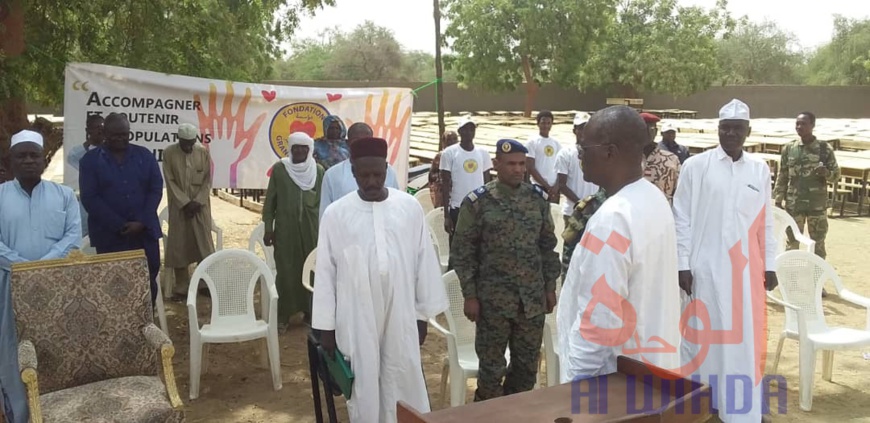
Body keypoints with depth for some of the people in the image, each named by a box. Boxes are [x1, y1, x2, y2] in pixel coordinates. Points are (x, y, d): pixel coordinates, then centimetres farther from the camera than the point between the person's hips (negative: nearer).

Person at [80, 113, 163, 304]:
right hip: (109, 235, -2)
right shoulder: (91, 160, 3)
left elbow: (156, 189, 3)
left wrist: (142, 222, -10)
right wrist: (119, 225, -13)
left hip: (145, 231, 2)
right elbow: (90, 198, -5)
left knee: (149, 280, 5)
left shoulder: (144, 155, 8)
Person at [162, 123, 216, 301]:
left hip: (200, 205, 1)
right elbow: (170, 182, -6)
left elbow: (208, 180, -1)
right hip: (178, 207, 0)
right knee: (178, 247, 2)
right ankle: (182, 288, 10)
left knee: (204, 244, 4)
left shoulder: (203, 152, -2)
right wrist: (185, 203, -13)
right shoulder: (168, 153, -5)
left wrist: (197, 202, -11)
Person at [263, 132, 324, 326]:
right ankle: (283, 313, 11)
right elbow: (270, 200, 2)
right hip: (285, 228, -1)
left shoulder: (318, 171, 2)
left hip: (311, 228, 1)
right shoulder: (279, 168, -2)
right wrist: (268, 229, -1)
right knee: (286, 271, 0)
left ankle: (309, 311, 19)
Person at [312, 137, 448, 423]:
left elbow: (424, 262, 3)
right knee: (363, 389, 10)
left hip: (401, 316, 1)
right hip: (356, 319, 0)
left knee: (404, 387, 9)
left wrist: (423, 313, 5)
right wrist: (325, 325, 1)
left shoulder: (410, 207, -2)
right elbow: (326, 271, 0)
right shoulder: (336, 213, -4)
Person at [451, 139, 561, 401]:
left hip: (533, 297, 4)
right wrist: (470, 295, -8)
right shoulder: (477, 202, -8)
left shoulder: (538, 198, 4)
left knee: (528, 365, 14)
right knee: (492, 366, 9)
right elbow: (462, 252, -6)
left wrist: (550, 287, 9)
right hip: (493, 299, -3)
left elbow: (548, 246, 11)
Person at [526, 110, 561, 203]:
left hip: (554, 187, 5)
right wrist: (547, 186, -10)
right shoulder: (532, 142, -2)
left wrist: (557, 186, -4)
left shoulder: (556, 143, 12)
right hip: (539, 186, -5)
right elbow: (530, 168, -7)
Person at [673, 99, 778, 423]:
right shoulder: (695, 166, -3)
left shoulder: (760, 170, 7)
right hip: (704, 268, -3)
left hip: (745, 269, 3)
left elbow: (766, 222, 11)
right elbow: (682, 219, -3)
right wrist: (682, 264, -7)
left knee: (745, 339, 9)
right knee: (702, 336, 5)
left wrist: (770, 265, 9)